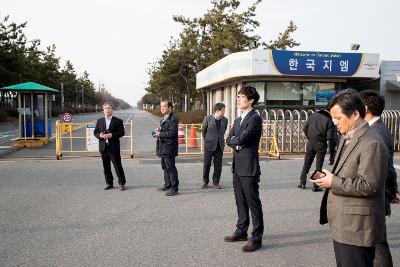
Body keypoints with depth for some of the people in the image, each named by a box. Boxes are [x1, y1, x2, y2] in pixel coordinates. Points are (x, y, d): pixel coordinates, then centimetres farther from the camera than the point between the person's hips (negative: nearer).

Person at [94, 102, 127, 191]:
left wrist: (111, 135, -17)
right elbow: (95, 132, 13)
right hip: (103, 147, 4)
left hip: (114, 147, -4)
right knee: (106, 166, 10)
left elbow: (122, 132, -5)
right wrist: (100, 135, -10)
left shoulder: (118, 121, 1)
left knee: (118, 165, -2)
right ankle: (109, 183, 21)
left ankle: (122, 183, 8)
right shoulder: (99, 121, 12)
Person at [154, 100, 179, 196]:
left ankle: (174, 188, 0)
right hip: (163, 147, 10)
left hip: (169, 147, -10)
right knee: (165, 167, 17)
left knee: (170, 167, -7)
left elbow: (172, 133, -23)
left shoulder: (173, 119, -15)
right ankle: (167, 185, 29)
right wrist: (159, 130, 8)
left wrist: (159, 134, -17)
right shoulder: (163, 119, 17)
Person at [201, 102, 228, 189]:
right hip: (209, 145, -3)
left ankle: (216, 182, 17)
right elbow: (203, 131, 6)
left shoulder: (225, 120, 3)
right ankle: (205, 181, 18)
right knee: (207, 164, 4)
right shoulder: (207, 118, -6)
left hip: (220, 146, 3)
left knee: (218, 165, 5)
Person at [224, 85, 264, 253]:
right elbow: (228, 140, 11)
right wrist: (237, 144, -9)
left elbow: (243, 138, -21)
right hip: (237, 167, 8)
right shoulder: (237, 120, 17)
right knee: (240, 201, 17)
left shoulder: (255, 118, -11)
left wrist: (235, 139, -1)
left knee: (253, 202, -1)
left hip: (249, 167, -8)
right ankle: (241, 231, 29)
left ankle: (256, 238, 8)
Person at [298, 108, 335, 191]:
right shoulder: (329, 121, -7)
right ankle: (315, 186, 8)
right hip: (321, 144, -3)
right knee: (318, 166, 6)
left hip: (310, 142, 3)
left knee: (307, 163, 14)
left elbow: (305, 129, 2)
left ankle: (302, 183, 19)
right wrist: (331, 151, 1)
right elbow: (330, 138, -11)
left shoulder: (313, 115, 3)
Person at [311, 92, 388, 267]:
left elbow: (368, 185, -23)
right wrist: (329, 177, 4)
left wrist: (333, 182, -18)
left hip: (357, 228, -9)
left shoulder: (372, 144, -18)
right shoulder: (346, 138, 13)